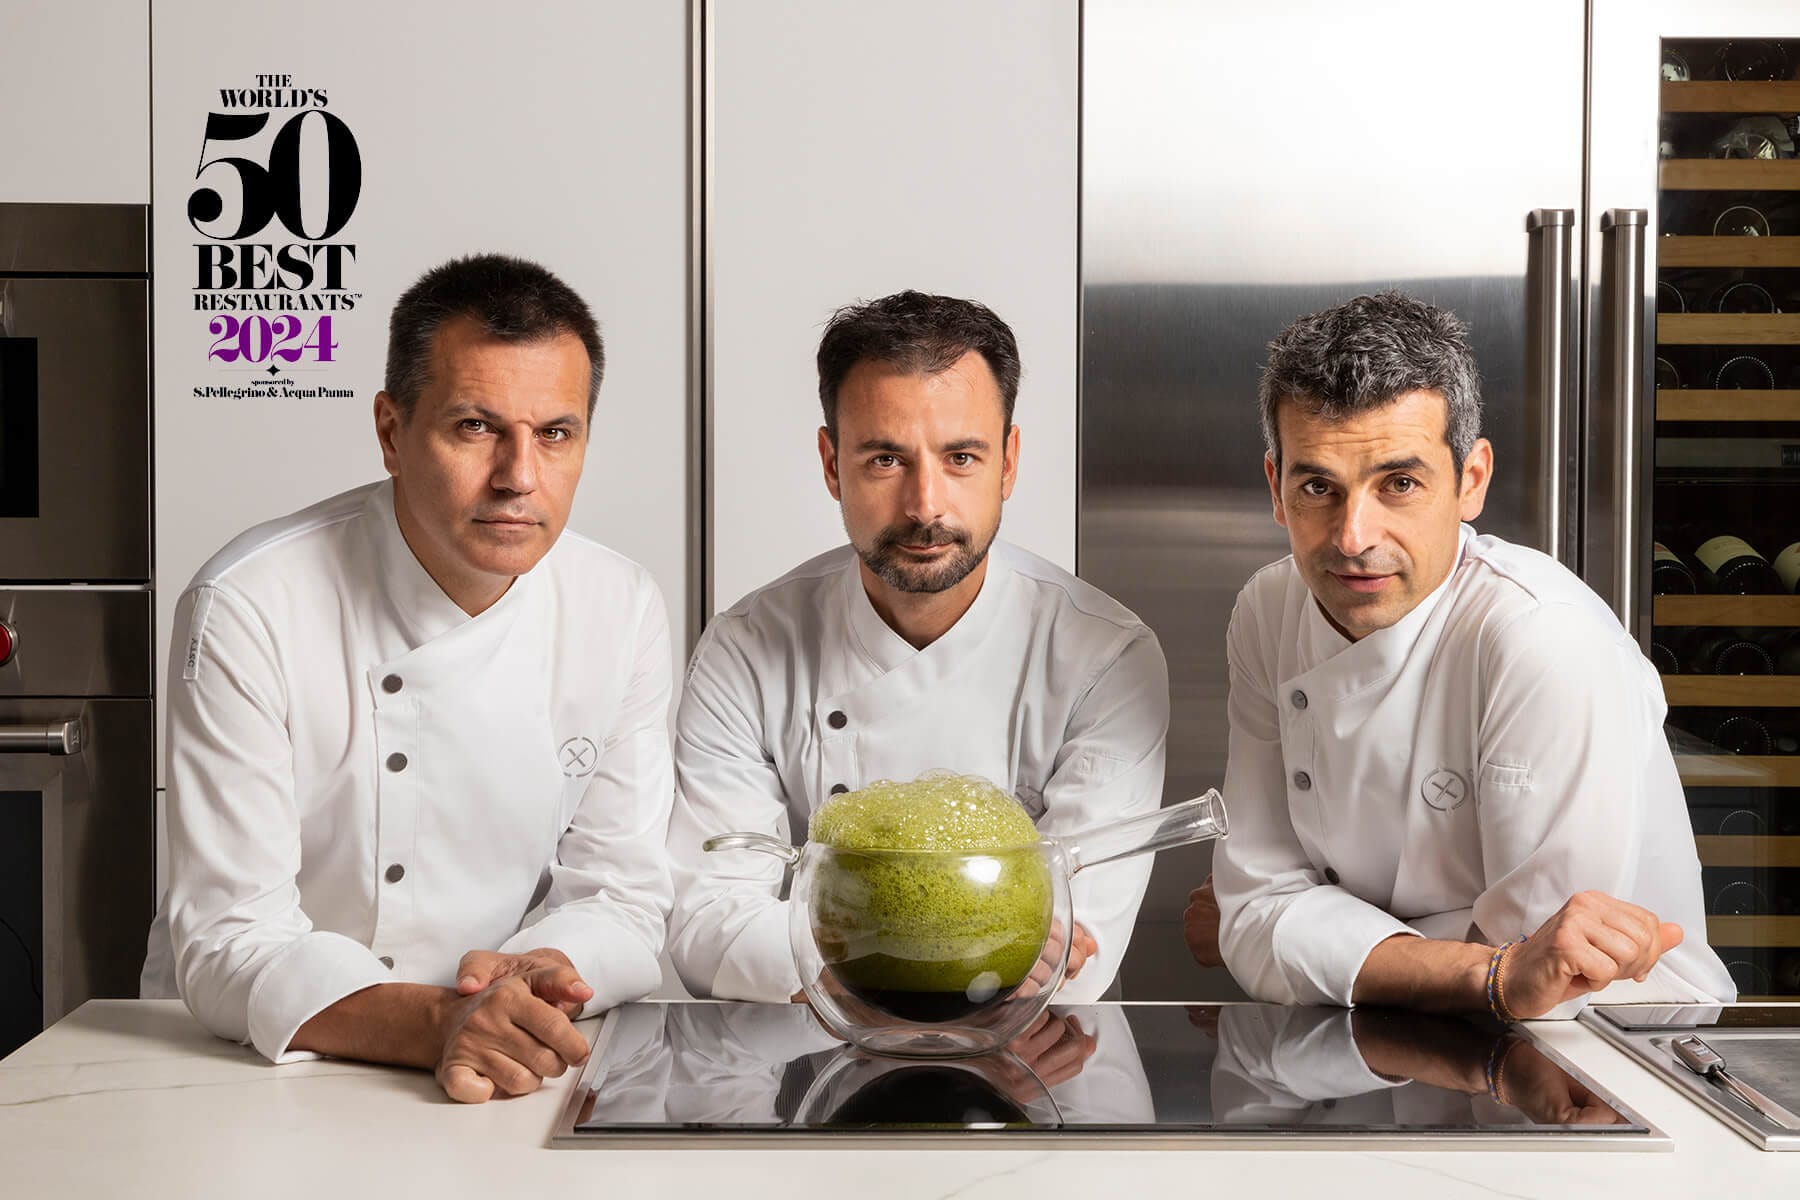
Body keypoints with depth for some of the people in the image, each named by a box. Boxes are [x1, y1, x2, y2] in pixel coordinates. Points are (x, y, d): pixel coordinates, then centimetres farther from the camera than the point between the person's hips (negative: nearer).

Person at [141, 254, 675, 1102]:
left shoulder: (625, 613, -2)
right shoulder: (246, 610, -14)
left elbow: (624, 899, 2)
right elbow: (230, 944, -17)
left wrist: (534, 975, -19)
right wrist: (437, 1025, -33)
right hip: (248, 1066, -2)